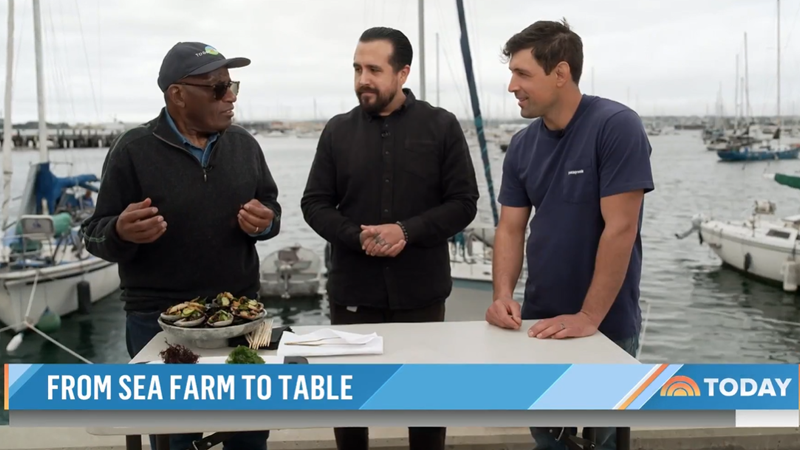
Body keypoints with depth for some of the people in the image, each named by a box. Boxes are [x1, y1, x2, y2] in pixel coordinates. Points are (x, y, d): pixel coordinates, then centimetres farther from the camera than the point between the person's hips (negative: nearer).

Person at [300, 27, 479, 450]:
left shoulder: (441, 126, -1)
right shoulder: (338, 130, 4)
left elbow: (463, 203, -3)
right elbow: (314, 204, 4)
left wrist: (407, 232, -18)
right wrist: (358, 238, -14)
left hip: (421, 291, -1)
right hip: (352, 292, 2)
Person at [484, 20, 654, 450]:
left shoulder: (616, 126, -17)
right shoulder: (522, 145, 2)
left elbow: (620, 228, -20)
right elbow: (510, 228, 4)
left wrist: (589, 317, -21)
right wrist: (503, 296, -12)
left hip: (605, 324, -5)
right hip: (539, 321, 5)